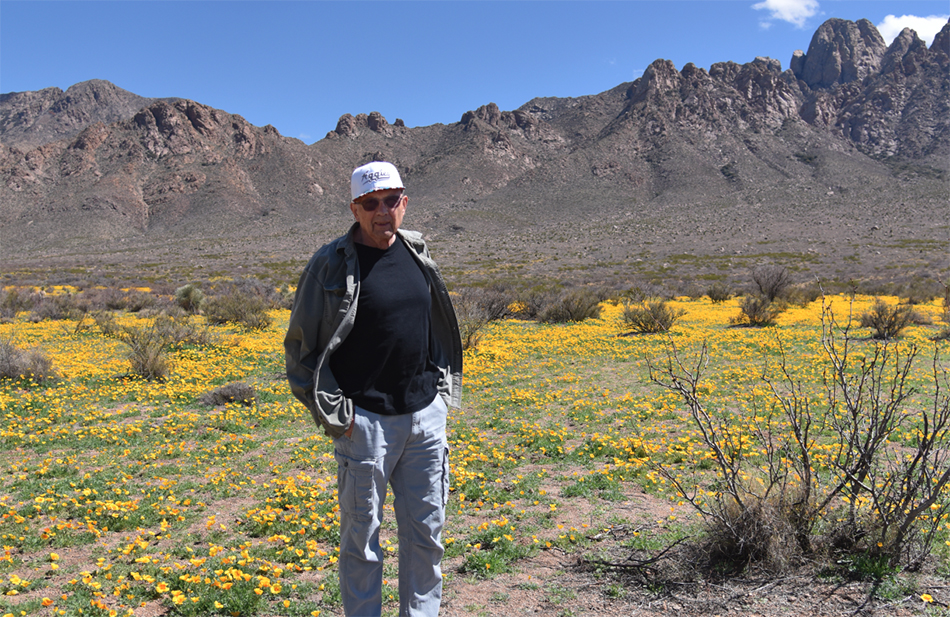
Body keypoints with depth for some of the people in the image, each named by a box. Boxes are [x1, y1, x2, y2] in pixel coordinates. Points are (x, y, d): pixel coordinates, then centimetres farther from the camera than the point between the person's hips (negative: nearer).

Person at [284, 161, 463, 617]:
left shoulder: (418, 255, 8)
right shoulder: (332, 265, -8)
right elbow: (301, 349, -4)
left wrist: (443, 392, 13)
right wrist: (334, 415, -9)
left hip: (425, 417, 5)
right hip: (366, 422, -5)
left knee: (426, 531, 14)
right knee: (361, 537, 7)